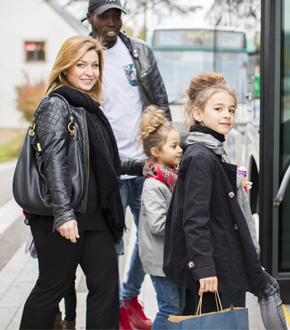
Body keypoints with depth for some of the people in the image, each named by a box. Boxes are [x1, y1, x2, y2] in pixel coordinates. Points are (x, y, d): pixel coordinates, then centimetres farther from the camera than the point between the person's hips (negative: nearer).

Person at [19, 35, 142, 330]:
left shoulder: (89, 106, 15)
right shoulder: (56, 105, -11)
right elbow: (54, 160, -22)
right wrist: (63, 214, -29)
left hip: (94, 215, 8)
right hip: (65, 217, -8)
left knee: (106, 286, 6)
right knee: (52, 287, 5)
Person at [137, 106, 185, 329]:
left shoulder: (175, 177, 9)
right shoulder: (153, 185, -19)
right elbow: (158, 224, -24)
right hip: (161, 258, -9)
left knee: (180, 305, 15)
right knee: (169, 307, -2)